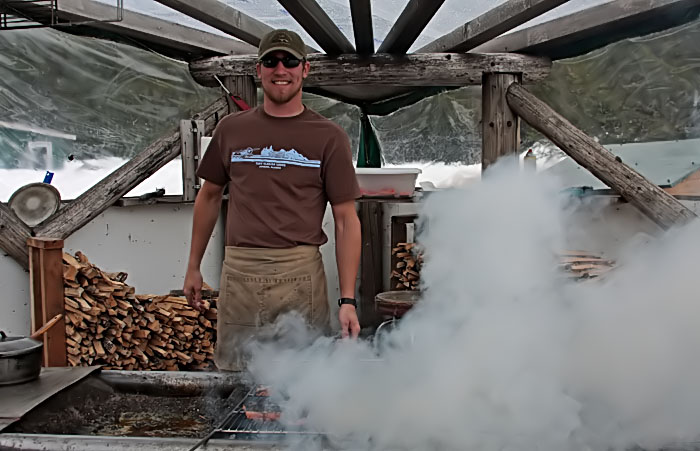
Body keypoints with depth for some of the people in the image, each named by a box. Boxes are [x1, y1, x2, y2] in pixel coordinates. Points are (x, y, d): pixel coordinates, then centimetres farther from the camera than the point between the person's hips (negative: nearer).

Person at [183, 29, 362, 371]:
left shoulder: (329, 138, 3)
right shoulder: (231, 129, 11)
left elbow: (346, 220, 0)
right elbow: (209, 197, 20)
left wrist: (347, 299, -5)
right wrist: (194, 266, 19)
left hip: (301, 276, -2)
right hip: (239, 274, 2)